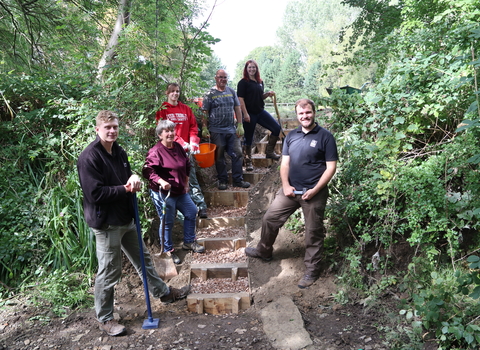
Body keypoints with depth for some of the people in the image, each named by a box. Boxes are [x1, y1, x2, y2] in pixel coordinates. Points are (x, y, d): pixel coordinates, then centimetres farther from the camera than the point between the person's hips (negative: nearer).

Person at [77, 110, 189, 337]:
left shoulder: (119, 152, 7)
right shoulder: (89, 157, -18)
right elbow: (95, 193, -24)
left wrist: (134, 179, -7)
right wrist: (125, 188, -18)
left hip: (126, 218, 8)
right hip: (106, 223, -8)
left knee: (143, 259, 22)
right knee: (109, 272, 4)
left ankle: (164, 292, 39)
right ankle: (104, 318, 22)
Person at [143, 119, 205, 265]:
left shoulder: (178, 147, 6)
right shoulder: (155, 152, -18)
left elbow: (187, 166, 18)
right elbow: (147, 171, -25)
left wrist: (186, 184, 17)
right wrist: (161, 181, -38)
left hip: (180, 191, 8)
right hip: (163, 194, -8)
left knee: (191, 212, 15)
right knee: (167, 222, 3)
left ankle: (189, 242, 34)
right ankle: (168, 250, 22)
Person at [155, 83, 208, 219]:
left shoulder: (186, 109, 15)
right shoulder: (162, 110, 4)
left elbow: (193, 126, 13)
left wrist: (193, 142, -4)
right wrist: (182, 143, -12)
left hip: (187, 149, 2)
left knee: (191, 177, -4)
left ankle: (201, 207, -6)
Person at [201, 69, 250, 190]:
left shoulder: (231, 92, 10)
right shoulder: (210, 94, -1)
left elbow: (237, 108, 11)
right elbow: (205, 113, -2)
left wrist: (240, 125, 5)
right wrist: (204, 128, -8)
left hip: (232, 130, 4)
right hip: (216, 131, -3)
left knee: (238, 154, 1)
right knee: (219, 157, 4)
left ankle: (238, 180, 11)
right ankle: (222, 181, 16)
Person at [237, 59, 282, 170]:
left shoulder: (260, 82, 14)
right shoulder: (243, 82, -5)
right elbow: (240, 99, -11)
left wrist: (268, 94, 1)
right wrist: (245, 114, -19)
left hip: (260, 111, 6)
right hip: (250, 114, -6)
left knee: (277, 128, -4)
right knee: (249, 138, 1)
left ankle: (269, 151, 12)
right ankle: (248, 161, 13)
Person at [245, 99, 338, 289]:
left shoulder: (325, 137, -7)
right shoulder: (291, 136, 8)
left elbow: (331, 167, -9)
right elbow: (285, 163, 9)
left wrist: (314, 190, -16)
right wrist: (285, 185, -6)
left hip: (314, 193, -5)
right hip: (290, 190, 5)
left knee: (313, 232, 6)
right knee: (270, 218, 11)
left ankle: (312, 270, 22)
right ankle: (264, 251, 35)